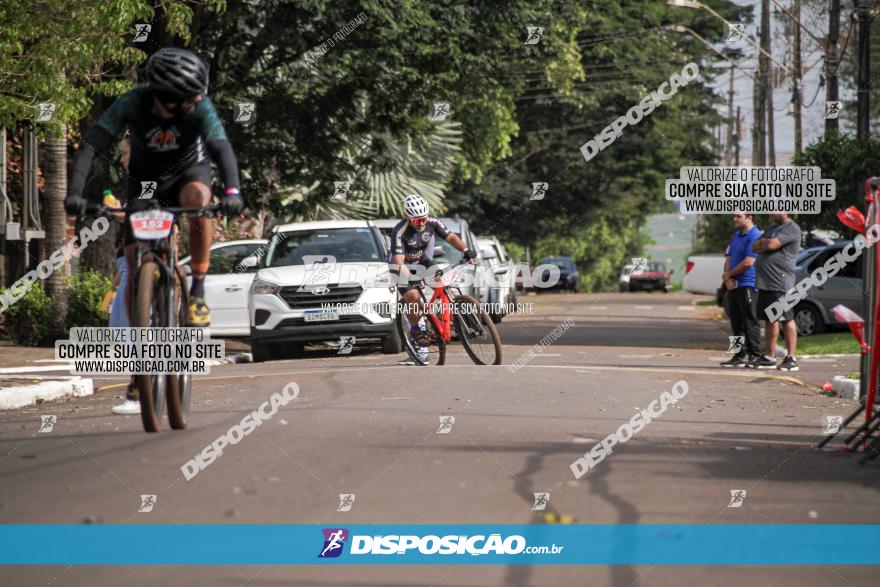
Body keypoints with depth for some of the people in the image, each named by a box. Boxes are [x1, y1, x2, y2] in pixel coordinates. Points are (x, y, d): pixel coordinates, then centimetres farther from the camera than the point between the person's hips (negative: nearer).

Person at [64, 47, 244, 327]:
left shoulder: (199, 107, -27)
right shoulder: (133, 102, -28)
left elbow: (222, 149, -37)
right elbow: (89, 146, -31)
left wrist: (232, 192, -56)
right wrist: (74, 193, -44)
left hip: (188, 170, -1)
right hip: (144, 178, 1)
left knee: (198, 199, -37)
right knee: (135, 265, -7)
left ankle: (198, 291, -24)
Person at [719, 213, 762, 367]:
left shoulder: (755, 236, -12)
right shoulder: (736, 236, 17)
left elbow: (748, 262, -18)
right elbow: (728, 259, 16)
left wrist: (728, 275, -7)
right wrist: (727, 278, -2)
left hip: (747, 285, -9)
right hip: (733, 285, 9)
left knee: (750, 322, -7)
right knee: (736, 322, 9)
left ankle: (754, 355, -5)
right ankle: (740, 355, 14)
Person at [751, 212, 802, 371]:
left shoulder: (792, 229, -8)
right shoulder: (772, 228, 22)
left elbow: (771, 245, -19)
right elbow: (755, 247, 15)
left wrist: (762, 243, 2)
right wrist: (766, 243, -5)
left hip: (780, 282, -9)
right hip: (765, 281, 9)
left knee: (787, 319, -7)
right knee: (770, 319, 12)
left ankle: (792, 358, -6)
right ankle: (769, 357, 17)